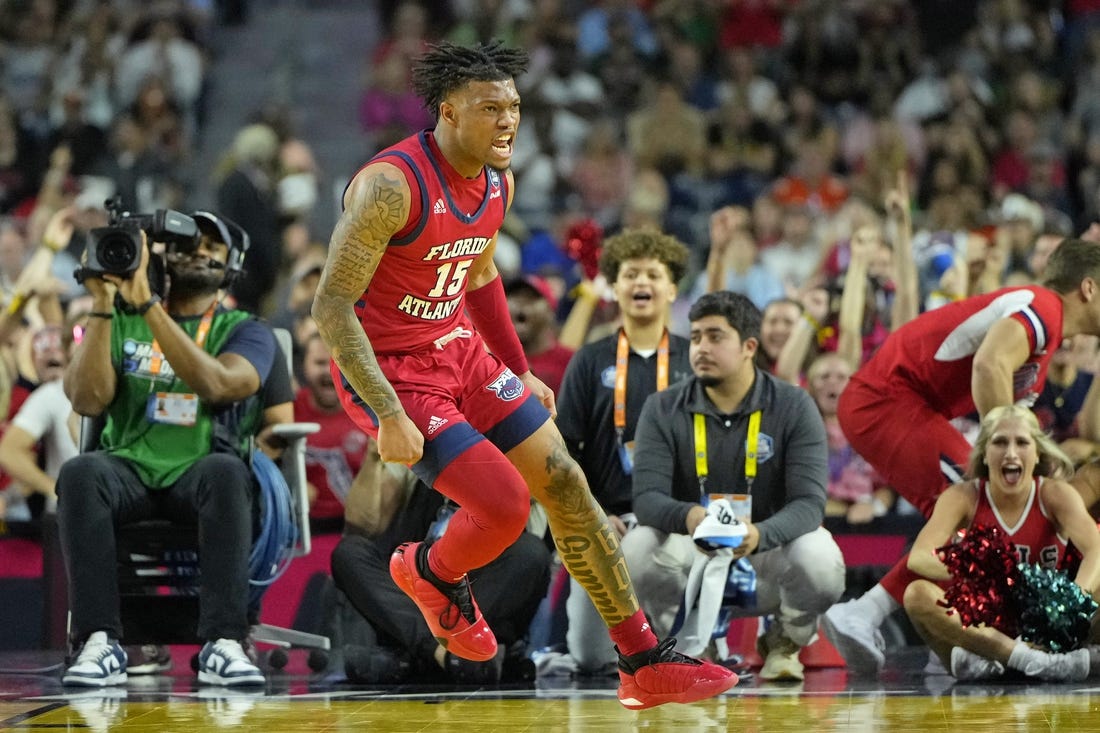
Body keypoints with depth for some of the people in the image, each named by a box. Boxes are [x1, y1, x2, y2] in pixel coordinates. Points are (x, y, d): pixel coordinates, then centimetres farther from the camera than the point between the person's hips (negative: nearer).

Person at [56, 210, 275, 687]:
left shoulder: (245, 332, 10)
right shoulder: (119, 321, 15)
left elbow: (216, 385, -14)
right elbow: (87, 400, -2)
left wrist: (147, 305, -17)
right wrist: (103, 305, -9)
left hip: (200, 474, -1)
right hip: (129, 468, 1)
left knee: (226, 470, -37)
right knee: (79, 473, -33)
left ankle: (223, 645, -41)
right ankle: (100, 643, -37)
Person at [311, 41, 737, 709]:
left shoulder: (496, 184, 2)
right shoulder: (392, 184, -24)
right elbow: (331, 305, -24)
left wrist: (521, 375, 23)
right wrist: (389, 416, -28)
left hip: (460, 349, 8)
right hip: (390, 370, -8)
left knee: (565, 483, 2)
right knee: (505, 506, -18)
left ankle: (645, 663, 9)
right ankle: (430, 572, 18)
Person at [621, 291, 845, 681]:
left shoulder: (794, 407, -8)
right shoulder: (662, 410, -4)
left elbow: (809, 501, -18)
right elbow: (646, 497, -16)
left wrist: (759, 535, -41)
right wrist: (687, 516, -41)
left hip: (769, 551, -1)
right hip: (693, 556, 1)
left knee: (820, 559, -33)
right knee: (637, 547, -31)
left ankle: (783, 644, 4)